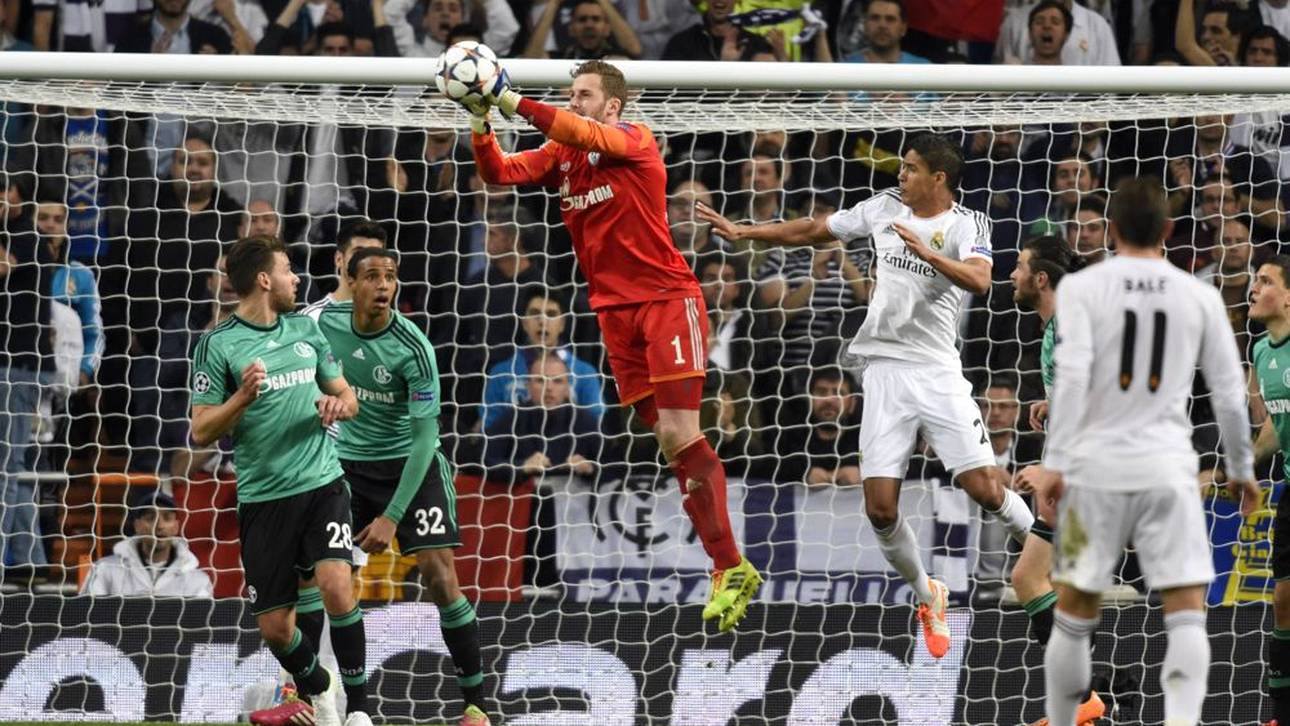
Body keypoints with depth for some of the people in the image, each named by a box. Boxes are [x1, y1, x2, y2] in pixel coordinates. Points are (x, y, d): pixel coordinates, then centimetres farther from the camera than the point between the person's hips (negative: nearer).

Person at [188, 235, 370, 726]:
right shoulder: (218, 345, -5)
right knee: (274, 627, 2)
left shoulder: (305, 329, 9)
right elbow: (201, 432, -6)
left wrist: (338, 405, -5)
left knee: (336, 586, -21)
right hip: (263, 497, -2)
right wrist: (243, 396, -22)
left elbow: (348, 398, 19)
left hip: (322, 483, 2)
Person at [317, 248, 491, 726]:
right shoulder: (327, 322, -9)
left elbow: (425, 436, -22)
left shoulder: (413, 347, -23)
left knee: (438, 574, -14)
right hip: (348, 463, 4)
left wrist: (392, 516, -26)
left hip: (411, 463, -4)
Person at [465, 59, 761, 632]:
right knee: (669, 440, 2)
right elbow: (499, 172, 3)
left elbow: (584, 134, -25)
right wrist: (480, 124, -14)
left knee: (679, 434, -14)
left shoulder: (635, 141, -7)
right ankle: (729, 567, 4)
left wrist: (512, 101, -29)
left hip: (667, 300, -6)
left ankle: (730, 569, -11)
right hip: (615, 311, 6)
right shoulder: (560, 154, 12)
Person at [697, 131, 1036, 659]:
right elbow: (815, 231, 22)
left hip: (937, 372, -4)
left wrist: (926, 251, -35)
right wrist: (744, 232, 22)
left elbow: (979, 281, -24)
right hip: (884, 371, 4)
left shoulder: (967, 224, -5)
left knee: (983, 488, -13)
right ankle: (926, 597, 17)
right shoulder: (886, 206, 9)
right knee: (881, 507, -5)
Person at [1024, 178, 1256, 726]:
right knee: (1187, 615, -4)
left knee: (1075, 614, 12)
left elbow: (1072, 376, -13)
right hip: (1169, 469, 0)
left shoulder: (1082, 287, -1)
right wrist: (1241, 468, 20)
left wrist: (1055, 462, -13)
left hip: (1097, 464, 0)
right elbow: (1230, 393, 8)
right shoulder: (1199, 296, 5)